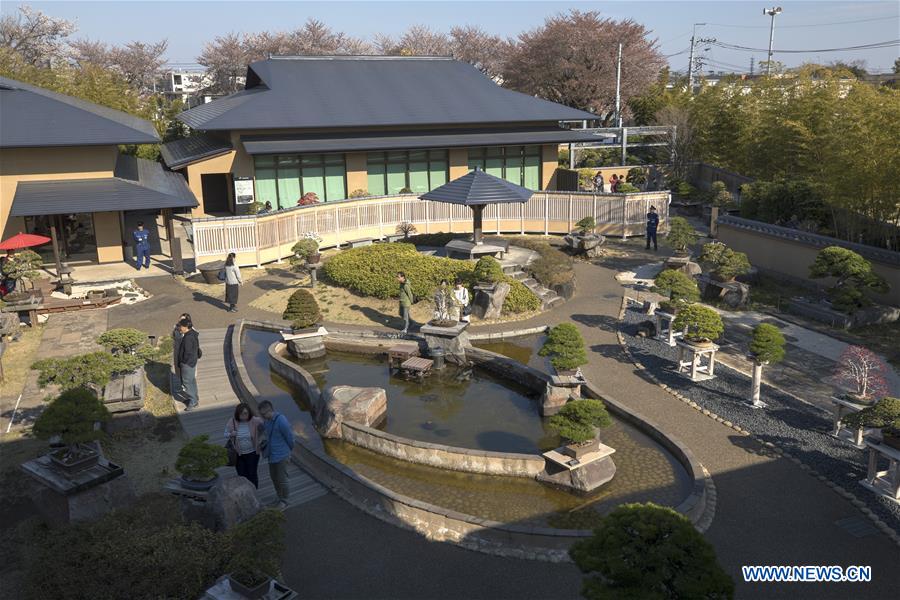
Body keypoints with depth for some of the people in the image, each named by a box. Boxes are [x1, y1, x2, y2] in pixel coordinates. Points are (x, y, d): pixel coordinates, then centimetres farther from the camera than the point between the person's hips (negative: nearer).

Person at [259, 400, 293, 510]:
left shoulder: (281, 421, -26)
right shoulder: (268, 420, -2)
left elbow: (290, 437, -14)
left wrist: (289, 451, 0)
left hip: (281, 456, -7)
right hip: (271, 454, 8)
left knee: (281, 479, 7)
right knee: (273, 476, 21)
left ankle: (283, 501, 25)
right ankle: (281, 493, 43)